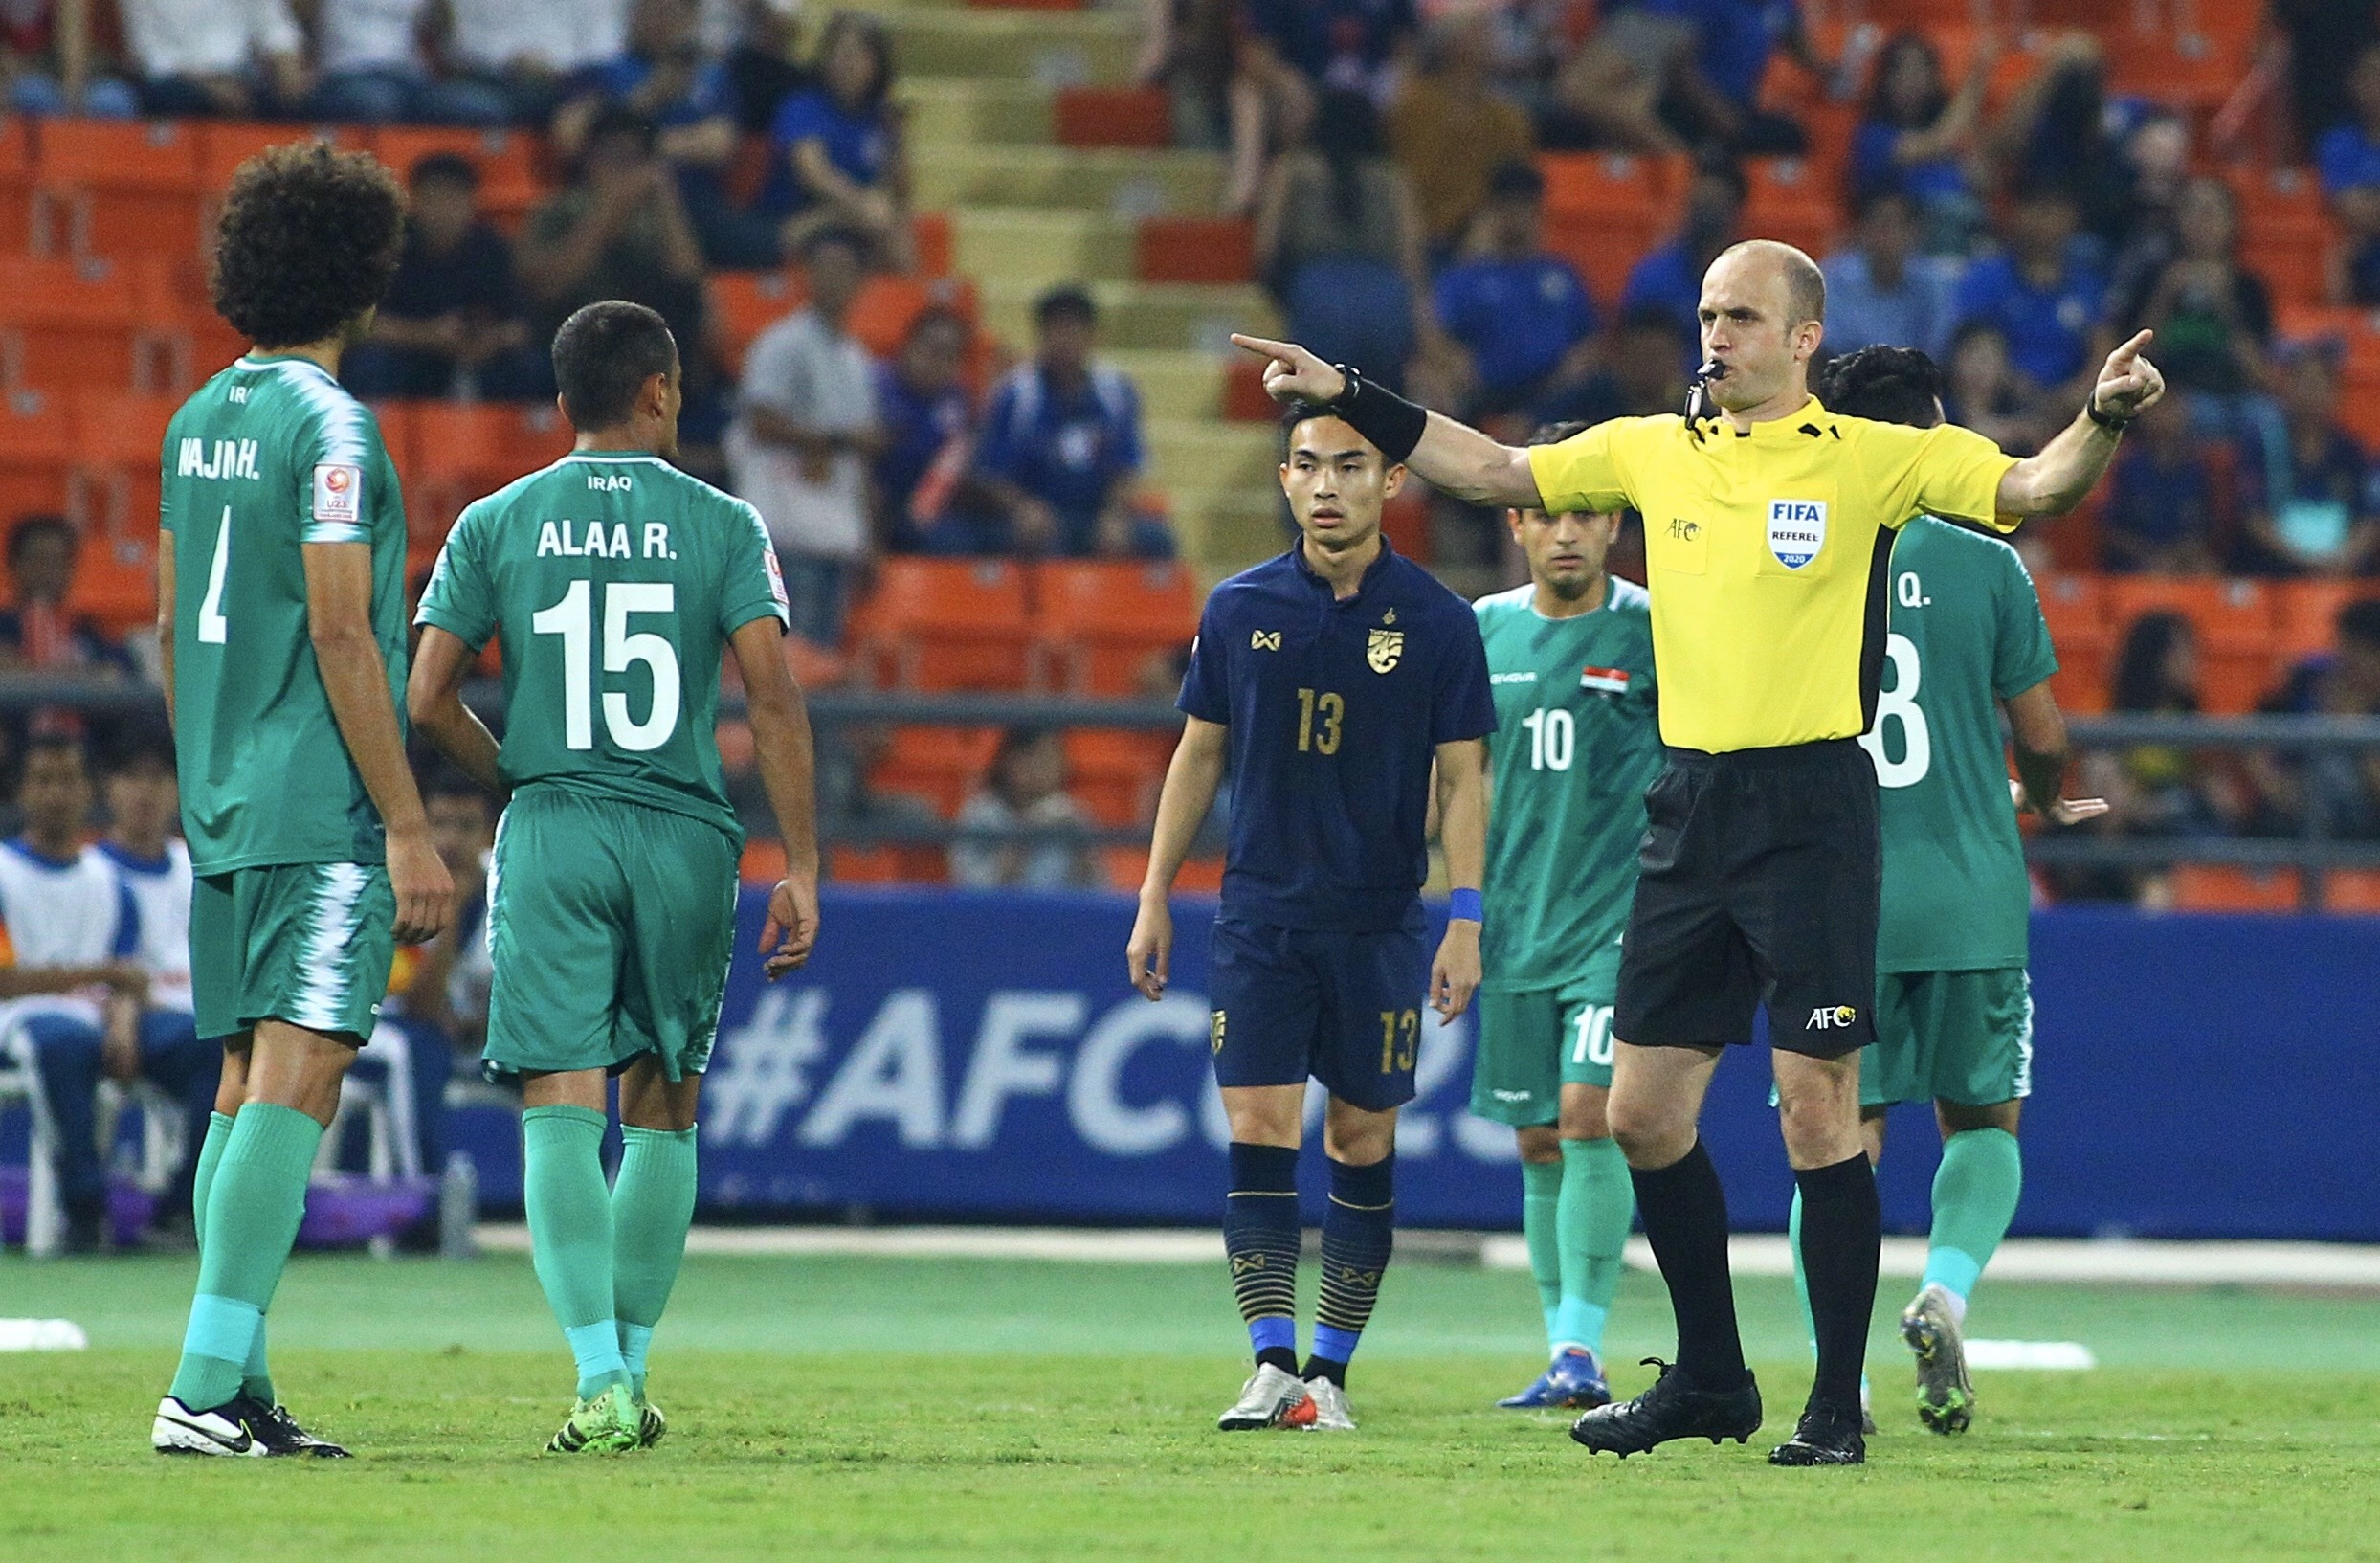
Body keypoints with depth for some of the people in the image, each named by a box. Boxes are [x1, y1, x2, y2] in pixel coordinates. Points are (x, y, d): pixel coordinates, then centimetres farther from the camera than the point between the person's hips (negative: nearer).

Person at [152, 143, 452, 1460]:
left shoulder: (198, 422, 13)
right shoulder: (328, 425, -12)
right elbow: (340, 634, -16)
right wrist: (408, 827, -14)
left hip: (224, 809, 9)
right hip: (321, 813, -9)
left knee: (250, 1088, 11)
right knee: (297, 1075, -11)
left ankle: (241, 1393, 10)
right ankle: (204, 1388, -19)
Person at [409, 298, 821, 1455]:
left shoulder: (495, 525, 4)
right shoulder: (721, 525, 1)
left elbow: (427, 699, 1)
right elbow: (773, 698, -6)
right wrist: (801, 869, -4)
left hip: (550, 836, 0)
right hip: (684, 838, 0)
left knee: (562, 1110, -5)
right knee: (662, 1112, 14)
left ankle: (600, 1376, -20)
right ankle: (631, 1373, 17)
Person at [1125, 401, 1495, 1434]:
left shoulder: (1436, 621, -2)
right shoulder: (1239, 610, 4)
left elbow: (1460, 778, 0)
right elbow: (1199, 754, 12)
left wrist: (1465, 923, -6)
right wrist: (1155, 898, 9)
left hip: (1380, 922, -1)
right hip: (1258, 914, 1)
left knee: (1362, 1143, 4)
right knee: (1258, 1134, -8)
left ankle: (1330, 1372, 12)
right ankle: (1273, 1367, -10)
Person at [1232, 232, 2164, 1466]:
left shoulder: (1870, 459, -2)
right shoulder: (1650, 451, 12)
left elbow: (2032, 487, -8)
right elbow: (1490, 471, 21)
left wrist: (2103, 419, -27)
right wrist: (1348, 399, 17)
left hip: (1811, 807, -5)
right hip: (1688, 808, 6)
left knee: (1818, 1112, -7)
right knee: (1643, 1113, 7)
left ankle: (1837, 1408, 1)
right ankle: (1710, 1382, 22)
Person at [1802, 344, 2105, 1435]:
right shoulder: (1982, 566, -3)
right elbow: (2043, 739, 1)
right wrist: (2042, 803, 24)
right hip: (1969, 897, -1)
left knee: (1840, 1136, 6)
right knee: (1983, 1124, 14)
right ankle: (1945, 1290, -12)